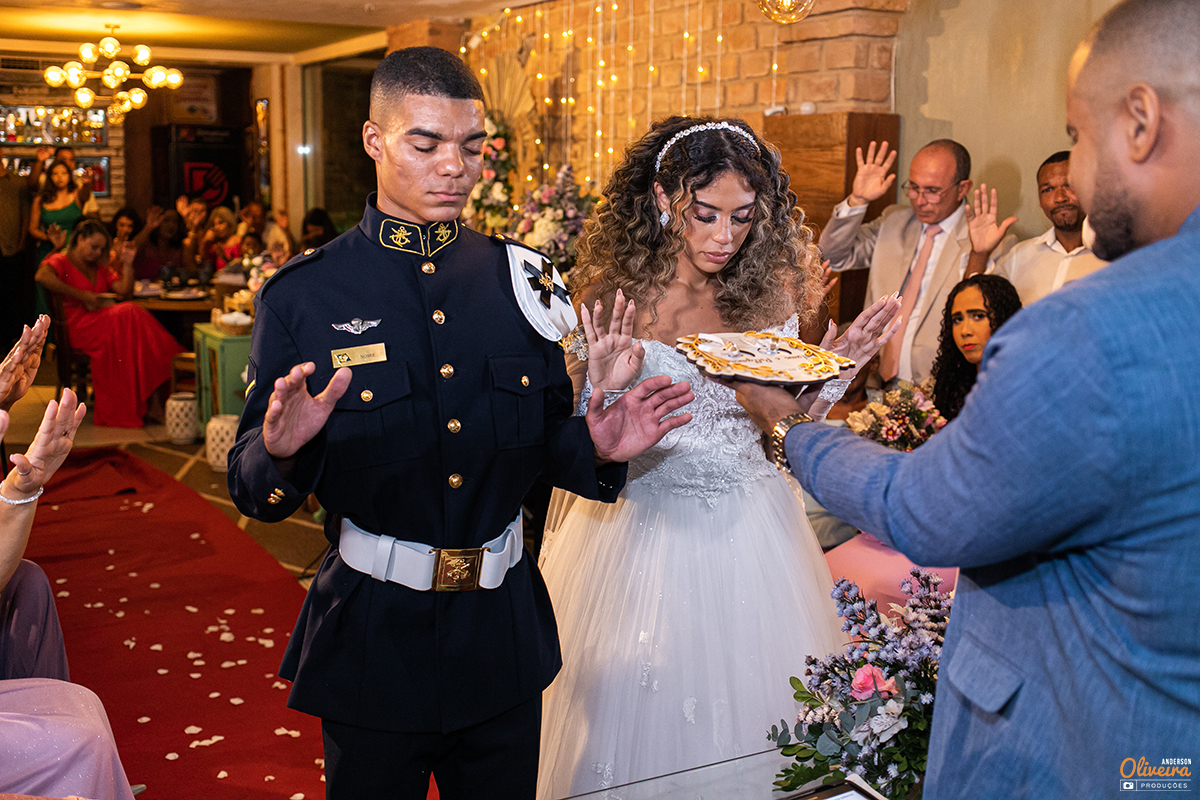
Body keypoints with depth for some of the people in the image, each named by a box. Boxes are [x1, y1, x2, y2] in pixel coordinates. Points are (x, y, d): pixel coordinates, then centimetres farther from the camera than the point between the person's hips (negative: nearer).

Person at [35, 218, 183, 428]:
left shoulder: (99, 268, 30)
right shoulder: (60, 261, 7)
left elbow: (124, 291, 19)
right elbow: (42, 276, -18)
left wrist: (127, 264, 7)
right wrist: (81, 296, -18)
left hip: (103, 320, 7)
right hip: (77, 325, -7)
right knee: (128, 315, -33)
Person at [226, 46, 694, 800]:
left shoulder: (521, 280, 1)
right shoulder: (304, 294, -7)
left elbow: (541, 443, 9)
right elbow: (255, 493, -6)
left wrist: (597, 448, -12)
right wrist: (281, 450, -27)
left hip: (504, 632, 3)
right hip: (372, 641, -3)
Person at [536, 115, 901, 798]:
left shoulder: (770, 294, -2)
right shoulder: (614, 294, -8)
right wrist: (604, 394, -25)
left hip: (749, 530, 2)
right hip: (644, 530, -2)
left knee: (748, 701, 15)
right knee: (640, 719, 11)